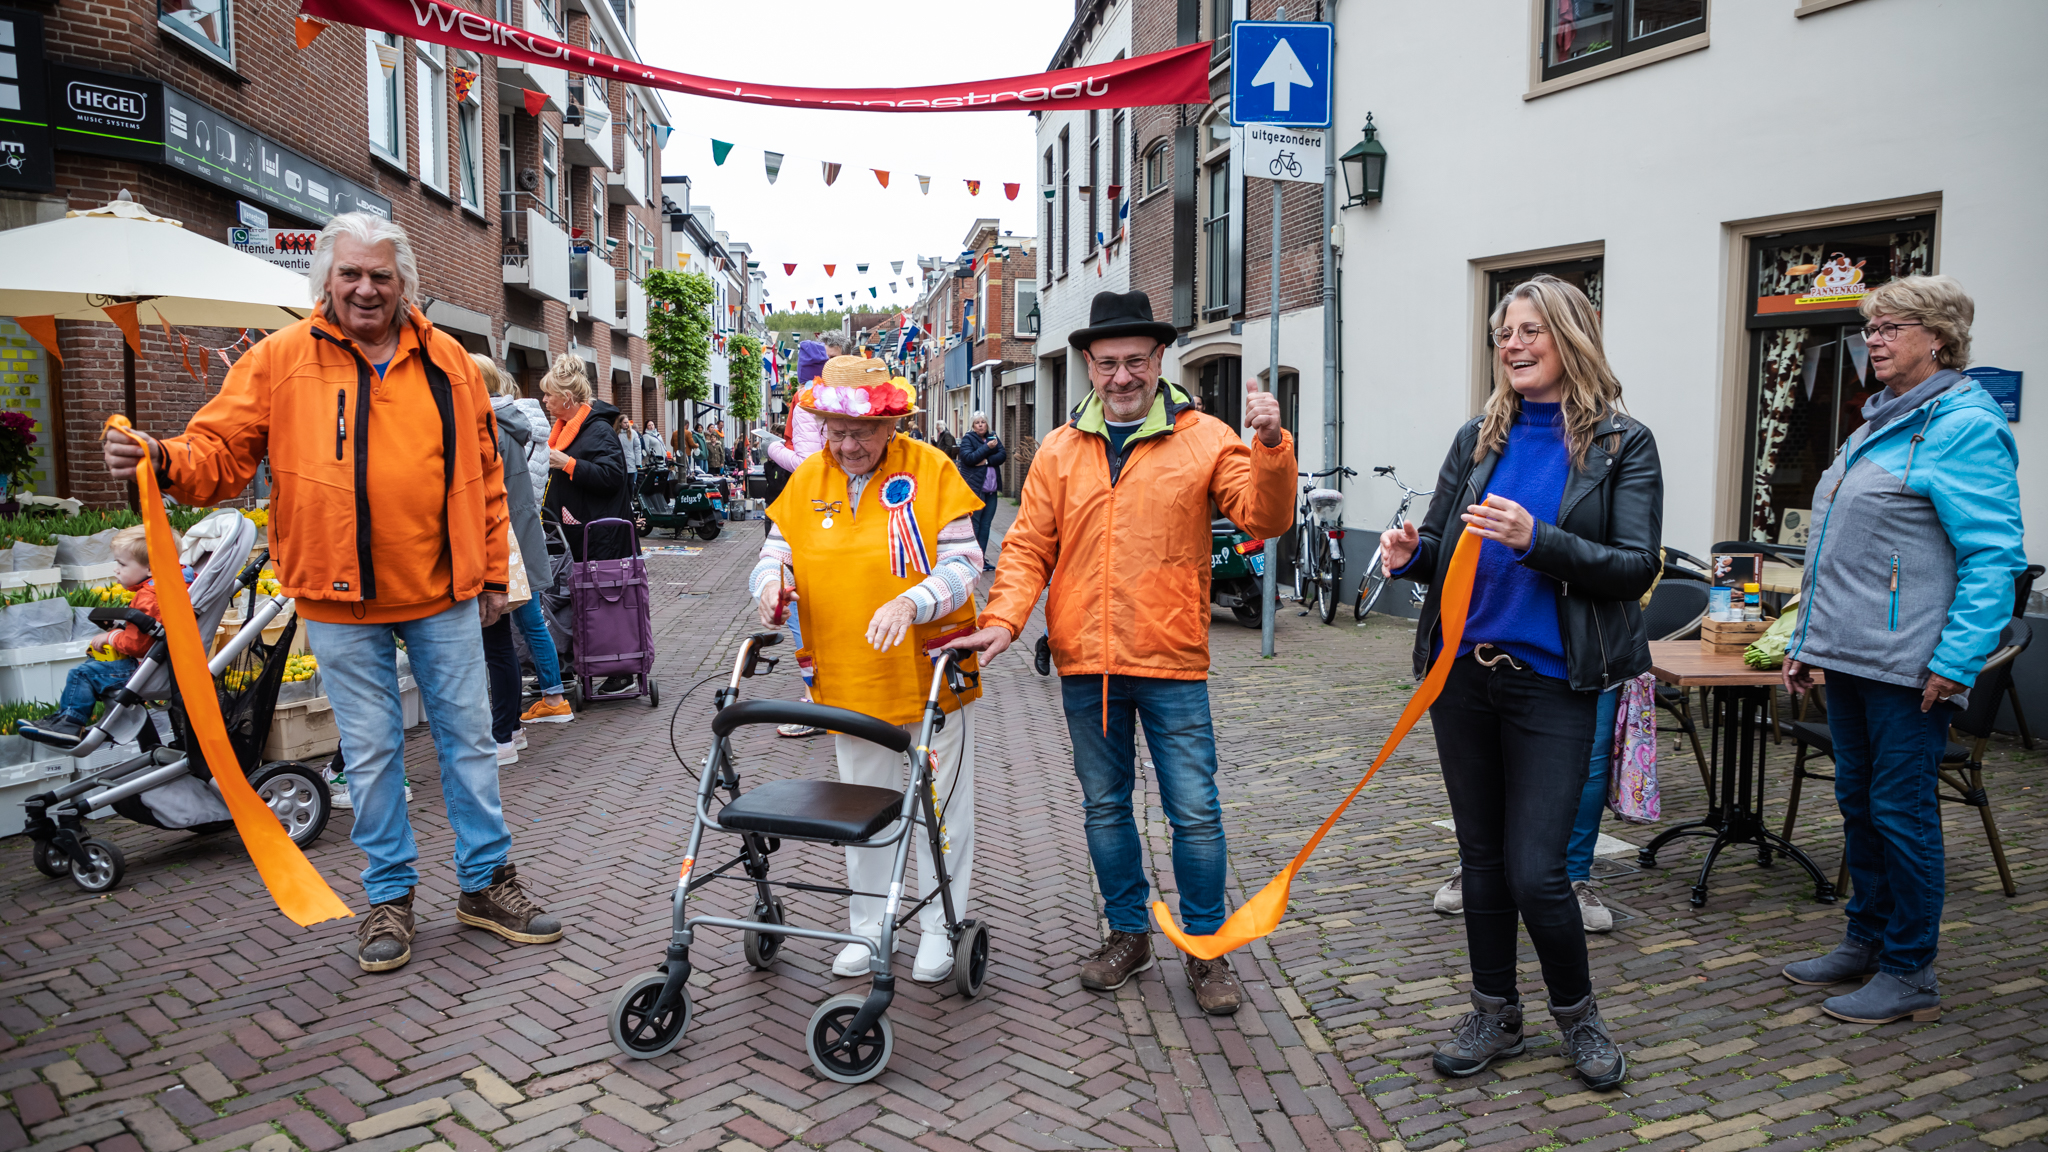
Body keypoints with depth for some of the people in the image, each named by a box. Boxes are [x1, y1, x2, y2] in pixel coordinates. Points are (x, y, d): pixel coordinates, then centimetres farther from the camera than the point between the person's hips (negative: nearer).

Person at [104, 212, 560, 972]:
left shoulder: (447, 362, 5)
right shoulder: (279, 360, -1)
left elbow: (484, 473, 9)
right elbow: (222, 450, -2)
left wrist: (493, 571, 9)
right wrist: (165, 462, -25)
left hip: (445, 594, 2)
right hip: (341, 600, -2)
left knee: (467, 736, 9)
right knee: (371, 753, 8)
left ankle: (486, 881, 23)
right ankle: (389, 897, 24)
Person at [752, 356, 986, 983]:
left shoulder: (930, 471, -8)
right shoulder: (806, 480, 4)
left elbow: (962, 564, -11)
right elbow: (775, 554, 10)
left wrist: (910, 603, -27)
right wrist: (770, 581, -14)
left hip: (930, 673, -3)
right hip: (847, 680, 3)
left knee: (941, 803, 9)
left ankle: (939, 929, 25)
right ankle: (867, 928, 30)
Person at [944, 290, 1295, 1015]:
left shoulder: (1205, 438, -1)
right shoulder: (1061, 450, 7)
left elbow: (1265, 519, -10)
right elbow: (1029, 547, 5)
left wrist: (1271, 448, -26)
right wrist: (1005, 618, -9)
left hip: (1172, 663, -3)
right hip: (1084, 664, 3)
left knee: (1195, 812, 2)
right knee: (1105, 807, 15)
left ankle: (1206, 949, 21)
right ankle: (1129, 934, 33)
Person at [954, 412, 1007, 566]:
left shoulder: (993, 437, 14)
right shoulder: (967, 439, 0)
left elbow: (1003, 454, 2)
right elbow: (969, 458, -14)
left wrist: (987, 461, -12)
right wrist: (987, 447, -17)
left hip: (991, 489, 5)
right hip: (974, 487, -5)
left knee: (986, 524, 5)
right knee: (973, 523, -6)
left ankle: (981, 559, 9)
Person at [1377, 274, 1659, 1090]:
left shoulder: (1622, 445, -2)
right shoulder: (1479, 437, 8)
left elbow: (1637, 565, -10)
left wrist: (1538, 540, -24)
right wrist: (1412, 553, -11)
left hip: (1552, 682, -4)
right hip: (1465, 670, 4)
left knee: (1534, 870, -5)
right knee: (1482, 858, 13)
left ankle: (1578, 1015, 23)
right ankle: (1495, 1015, 30)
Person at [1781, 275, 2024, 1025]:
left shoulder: (1964, 426, -11)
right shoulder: (1876, 422, 17)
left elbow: (1993, 557, -16)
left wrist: (1956, 662, -21)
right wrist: (1807, 642, 20)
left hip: (1907, 665, -9)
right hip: (1850, 655, 9)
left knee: (1900, 810, 0)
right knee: (1858, 800, 16)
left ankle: (1909, 975, 14)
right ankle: (1865, 941, 30)